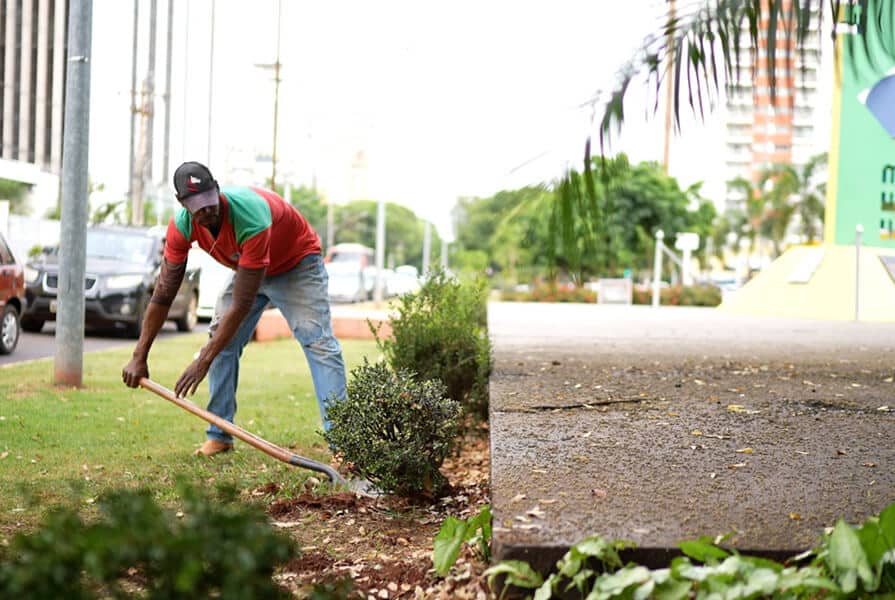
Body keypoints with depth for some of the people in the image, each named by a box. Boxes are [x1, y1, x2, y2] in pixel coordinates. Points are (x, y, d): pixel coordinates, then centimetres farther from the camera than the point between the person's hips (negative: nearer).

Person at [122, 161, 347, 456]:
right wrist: (139, 357, -17)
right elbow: (163, 294, -15)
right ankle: (219, 435, 4)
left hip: (297, 265, -6)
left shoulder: (251, 218, -43)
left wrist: (203, 362, -38)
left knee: (318, 340, -21)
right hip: (248, 268, 6)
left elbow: (242, 304, -40)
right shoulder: (182, 225, -23)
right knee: (221, 340, -5)